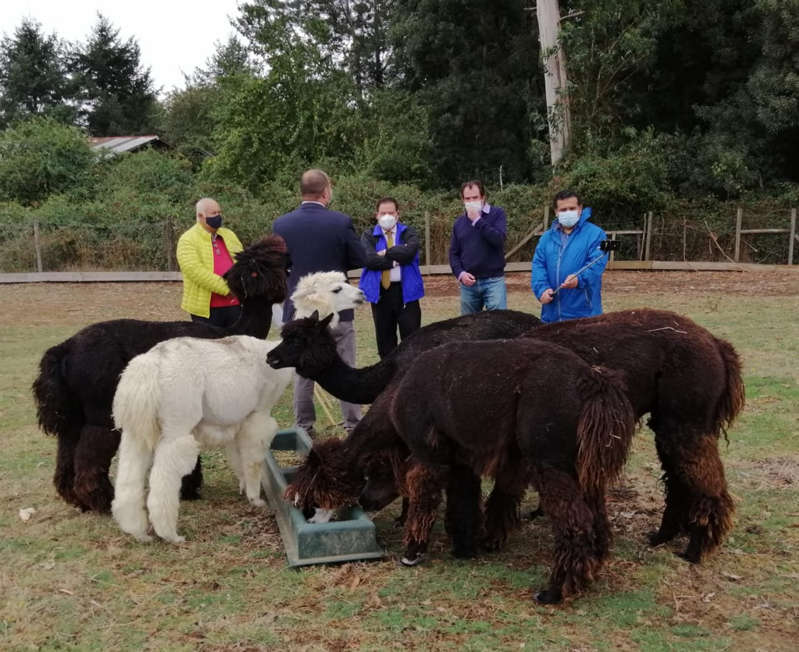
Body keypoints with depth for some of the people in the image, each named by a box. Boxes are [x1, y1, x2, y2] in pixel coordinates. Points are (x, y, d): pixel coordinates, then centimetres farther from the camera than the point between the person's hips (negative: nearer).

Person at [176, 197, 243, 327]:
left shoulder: (229, 235, 14)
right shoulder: (187, 240, -6)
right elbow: (194, 270, -18)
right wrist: (225, 288, -21)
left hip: (235, 305, 6)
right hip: (206, 308, -6)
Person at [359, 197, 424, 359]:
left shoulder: (409, 233, 5)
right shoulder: (369, 235, 6)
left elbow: (409, 252, -17)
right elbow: (368, 259, -13)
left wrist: (386, 253, -8)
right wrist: (397, 259, -12)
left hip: (406, 291, -1)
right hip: (380, 292, 1)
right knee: (385, 339, 9)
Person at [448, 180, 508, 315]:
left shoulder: (497, 213, -1)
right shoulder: (459, 222, 11)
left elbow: (498, 239, -18)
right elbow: (453, 253, 12)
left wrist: (477, 220, -16)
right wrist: (460, 273, -5)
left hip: (493, 280, -4)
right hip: (468, 283, 4)